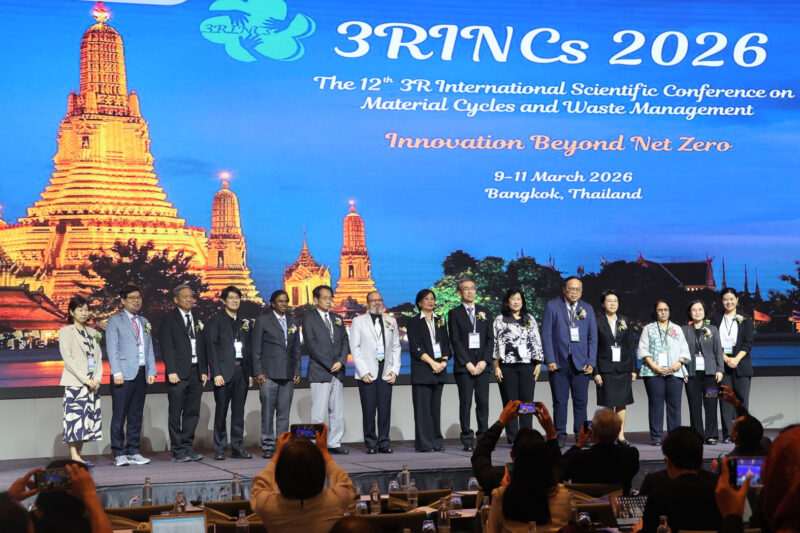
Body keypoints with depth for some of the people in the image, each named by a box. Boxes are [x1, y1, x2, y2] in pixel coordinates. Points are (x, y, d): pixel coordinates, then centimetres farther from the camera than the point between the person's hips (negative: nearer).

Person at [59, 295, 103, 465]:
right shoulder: (66, 332, 1)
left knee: (89, 418, 2)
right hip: (75, 383, -6)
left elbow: (98, 358, 15)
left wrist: (97, 378, -2)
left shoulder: (92, 333, 18)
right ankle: (74, 457, -12)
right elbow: (68, 358, -7)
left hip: (93, 384, 6)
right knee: (75, 416, -11)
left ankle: (79, 456, 5)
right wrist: (85, 380, -14)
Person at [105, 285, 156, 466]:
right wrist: (117, 372, -14)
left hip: (141, 374, 6)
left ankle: (133, 451, 13)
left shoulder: (144, 322, 20)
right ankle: (119, 453, 0)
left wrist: (151, 371, 8)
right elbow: (112, 348, -6)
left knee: (136, 415, 7)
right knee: (119, 415, -5)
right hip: (124, 375, -6)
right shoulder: (115, 320, 1)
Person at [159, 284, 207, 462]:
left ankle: (188, 447, 14)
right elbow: (166, 346, -7)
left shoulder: (197, 319, 16)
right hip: (178, 373, -5)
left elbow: (202, 346, 16)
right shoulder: (169, 319, -1)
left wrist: (204, 370, 9)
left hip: (196, 372, 5)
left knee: (192, 412, 7)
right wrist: (171, 371, -14)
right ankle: (178, 450, 4)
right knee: (176, 413, -1)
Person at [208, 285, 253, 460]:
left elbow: (248, 348, 16)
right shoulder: (216, 320, 2)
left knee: (239, 412, 6)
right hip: (224, 371, -4)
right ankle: (219, 449, 3)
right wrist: (216, 373, -13)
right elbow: (211, 346, -5)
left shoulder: (244, 322, 16)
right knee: (221, 411, -2)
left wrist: (250, 373, 9)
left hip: (242, 371, 4)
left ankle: (238, 447, 11)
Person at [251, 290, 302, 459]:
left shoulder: (293, 323, 16)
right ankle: (267, 446, 2)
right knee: (268, 411, -3)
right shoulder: (262, 321, 2)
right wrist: (258, 372, -8)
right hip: (268, 374, -4)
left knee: (284, 412, 4)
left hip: (288, 375, 4)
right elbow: (256, 349, -1)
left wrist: (297, 372, 9)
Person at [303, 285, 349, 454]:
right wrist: (329, 365, -11)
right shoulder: (309, 318, 0)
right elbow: (311, 345, -8)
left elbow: (345, 342, 13)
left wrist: (341, 362, -4)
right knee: (319, 412, -8)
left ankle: (335, 443, 11)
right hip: (319, 372, -6)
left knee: (337, 411, 6)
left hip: (337, 371, 6)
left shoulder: (337, 319, 18)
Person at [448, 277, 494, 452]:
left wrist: (485, 361, -4)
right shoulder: (454, 313, 4)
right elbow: (455, 341, -3)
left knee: (483, 402, 0)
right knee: (465, 403, -4)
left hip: (482, 364, 3)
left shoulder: (484, 312, 14)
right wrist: (467, 363, -11)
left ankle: (483, 437, 6)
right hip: (463, 366, -3)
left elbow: (490, 339, 10)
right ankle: (467, 440, -1)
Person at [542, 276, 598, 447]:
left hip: (581, 363, 2)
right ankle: (560, 435, 6)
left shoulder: (587, 309, 12)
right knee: (560, 401, 0)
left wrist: (591, 362, 0)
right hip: (559, 362, -2)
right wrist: (549, 360, -8)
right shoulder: (552, 306, 4)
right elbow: (546, 335, 0)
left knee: (581, 401, 1)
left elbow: (593, 337, 10)